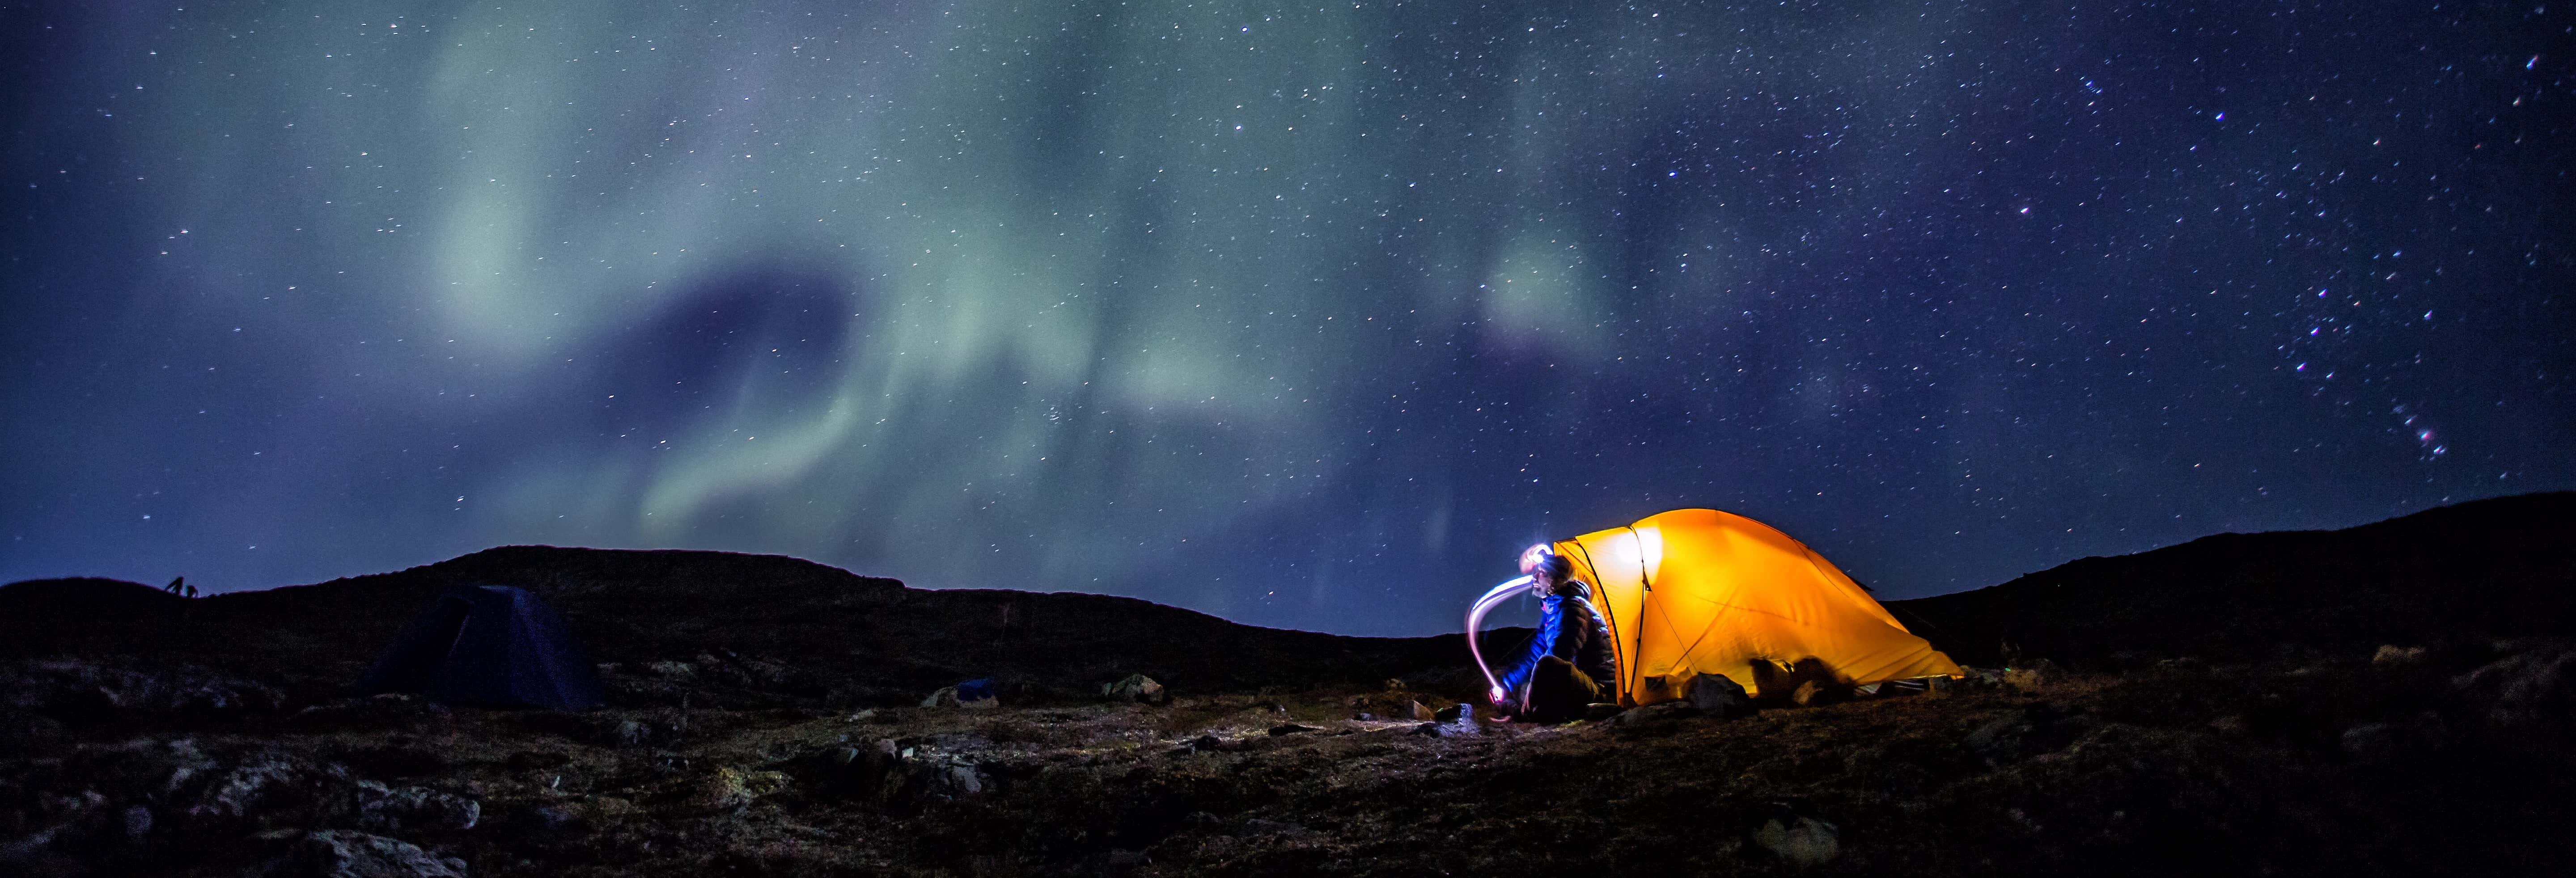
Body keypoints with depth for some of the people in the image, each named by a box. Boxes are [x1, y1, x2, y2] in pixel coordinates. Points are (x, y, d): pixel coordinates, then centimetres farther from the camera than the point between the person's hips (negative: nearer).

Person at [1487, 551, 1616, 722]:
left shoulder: (1574, 608, -16)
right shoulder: (1551, 609, 15)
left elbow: (1560, 656, -24)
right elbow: (1534, 653, 20)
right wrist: (1505, 683, 14)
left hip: (1597, 688, -11)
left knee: (1546, 664, -37)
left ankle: (1528, 713, -19)